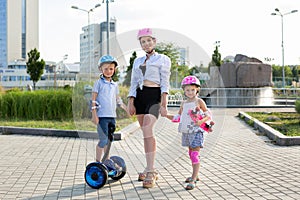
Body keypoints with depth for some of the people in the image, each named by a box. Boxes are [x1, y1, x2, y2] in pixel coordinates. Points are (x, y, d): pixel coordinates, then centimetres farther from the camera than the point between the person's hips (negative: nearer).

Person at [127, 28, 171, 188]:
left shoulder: (163, 59, 4)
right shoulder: (137, 61, 19)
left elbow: (165, 83, -4)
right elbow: (133, 83, 15)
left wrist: (164, 104, -13)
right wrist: (131, 102, 3)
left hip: (154, 94, -6)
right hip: (139, 96, 6)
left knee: (147, 130, -22)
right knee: (146, 132, 7)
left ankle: (150, 172, -22)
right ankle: (151, 169, 17)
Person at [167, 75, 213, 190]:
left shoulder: (199, 101, -2)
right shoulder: (184, 104, 14)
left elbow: (208, 114, -4)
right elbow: (178, 117, 21)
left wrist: (202, 121, -23)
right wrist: (166, 115, 11)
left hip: (196, 131, -7)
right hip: (186, 132, 7)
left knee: (195, 155, -11)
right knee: (191, 154, 16)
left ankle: (193, 180, -14)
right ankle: (195, 176, 29)